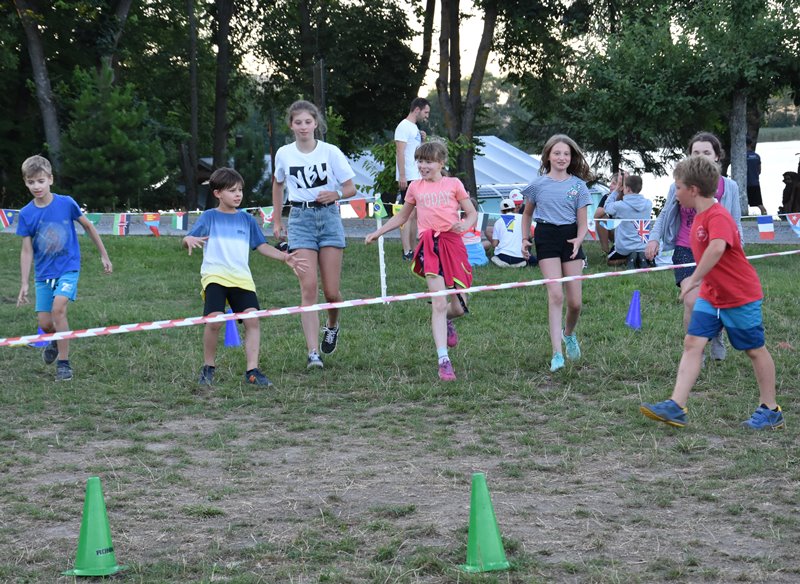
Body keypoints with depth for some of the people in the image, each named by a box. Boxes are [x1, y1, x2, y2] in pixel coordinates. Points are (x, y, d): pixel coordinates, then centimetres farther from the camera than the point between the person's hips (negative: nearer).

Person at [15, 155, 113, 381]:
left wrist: (104, 255, 10)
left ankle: (63, 362, -12)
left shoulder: (66, 203, -10)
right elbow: (27, 251, -2)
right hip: (43, 273, 3)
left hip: (68, 268, -3)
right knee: (44, 323, 0)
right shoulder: (26, 213, -5)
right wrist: (24, 284, -6)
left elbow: (88, 226, 5)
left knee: (58, 308, -23)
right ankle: (57, 340, 37)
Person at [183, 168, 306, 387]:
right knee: (214, 320, -20)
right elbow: (186, 240, -2)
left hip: (241, 277, 3)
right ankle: (208, 368, 1)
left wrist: (285, 257, 7)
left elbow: (262, 246, 20)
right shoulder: (209, 217, 7)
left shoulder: (247, 219, 17)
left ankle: (252, 371, -8)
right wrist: (189, 240, -26)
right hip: (214, 275, -3)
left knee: (252, 319, -13)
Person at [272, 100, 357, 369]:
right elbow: (278, 185, 20)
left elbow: (351, 188, 2)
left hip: (328, 217, 0)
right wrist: (276, 221, 18)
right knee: (308, 288, -11)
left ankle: (332, 325, 36)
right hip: (300, 219, 1)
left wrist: (335, 195, -19)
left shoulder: (330, 152, -4)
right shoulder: (284, 154, 2)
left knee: (331, 291, 1)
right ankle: (313, 352, -12)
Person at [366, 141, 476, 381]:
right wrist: (378, 233, 20)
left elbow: (472, 213, 10)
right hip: (429, 244, 0)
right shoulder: (416, 187, 13)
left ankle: (447, 320, 45)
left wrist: (464, 225, -12)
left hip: (452, 243, 0)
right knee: (438, 302, -13)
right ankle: (443, 361, -15)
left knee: (458, 306, 5)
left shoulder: (453, 184, 8)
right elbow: (402, 216, 26)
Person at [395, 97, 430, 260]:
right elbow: (400, 152, -16)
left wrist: (422, 140, 7)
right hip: (407, 178, -10)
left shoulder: (414, 128, 19)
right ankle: (407, 252, -12)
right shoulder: (404, 126, -10)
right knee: (408, 215, -11)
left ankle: (412, 250, 15)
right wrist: (402, 176, -22)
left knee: (415, 215, 11)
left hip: (418, 177, 10)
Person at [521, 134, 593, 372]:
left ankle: (568, 333, 36)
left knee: (575, 301, 1)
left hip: (570, 238, 1)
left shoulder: (578, 185, 2)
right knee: (555, 295, -14)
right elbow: (527, 213, 18)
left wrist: (578, 240, -17)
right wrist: (524, 239, 7)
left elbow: (583, 222, 2)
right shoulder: (538, 184, 3)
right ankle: (557, 353, -13)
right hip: (547, 237, -1)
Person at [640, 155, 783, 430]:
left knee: (755, 350, 6)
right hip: (711, 296, 9)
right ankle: (676, 407, -8)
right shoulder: (700, 217, 7)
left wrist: (694, 279, -39)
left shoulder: (718, 216, -23)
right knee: (692, 343, -3)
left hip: (741, 296, -9)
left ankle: (771, 411, 19)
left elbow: (717, 248, -42)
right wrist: (699, 281, 19)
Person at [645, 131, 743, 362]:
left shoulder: (728, 187, -1)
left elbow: (735, 223, 5)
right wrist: (654, 238, -4)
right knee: (692, 302, -16)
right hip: (686, 251, -1)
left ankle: (716, 339, 40)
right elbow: (665, 215, 10)